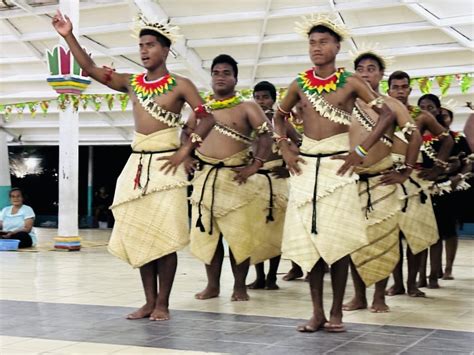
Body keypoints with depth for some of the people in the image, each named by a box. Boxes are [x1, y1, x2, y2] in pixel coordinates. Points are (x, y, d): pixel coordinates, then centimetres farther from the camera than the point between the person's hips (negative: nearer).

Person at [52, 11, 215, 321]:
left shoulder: (180, 85, -2)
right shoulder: (132, 83, 11)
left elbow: (208, 119, -6)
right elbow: (90, 69, 8)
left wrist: (185, 150, -13)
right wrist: (69, 36, 0)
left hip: (165, 165, -5)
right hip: (136, 165, 5)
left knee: (164, 235, -4)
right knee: (138, 234, 6)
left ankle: (162, 303, 4)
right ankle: (149, 301, 14)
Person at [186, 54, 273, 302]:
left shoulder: (246, 108, 1)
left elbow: (266, 135, -8)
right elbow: (187, 134, 22)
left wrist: (256, 166, -15)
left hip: (236, 177, -4)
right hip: (205, 177, 4)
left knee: (239, 233, -3)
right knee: (207, 232, 6)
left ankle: (240, 286, 7)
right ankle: (213, 285, 16)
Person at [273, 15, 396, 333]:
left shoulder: (351, 82, -2)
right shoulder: (300, 84, 8)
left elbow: (387, 115, -3)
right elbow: (279, 116, 22)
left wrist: (361, 151, -9)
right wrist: (285, 148, 7)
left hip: (337, 162, -3)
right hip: (305, 164, 3)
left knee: (336, 237, -3)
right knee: (308, 237, 2)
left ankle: (337, 312, 7)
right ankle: (317, 311, 9)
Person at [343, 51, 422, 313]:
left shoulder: (391, 106, 2)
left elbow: (415, 137, 1)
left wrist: (405, 172, -3)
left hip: (381, 180, -2)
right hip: (351, 179, 2)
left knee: (382, 238, -2)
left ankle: (379, 297, 9)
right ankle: (359, 296, 14)